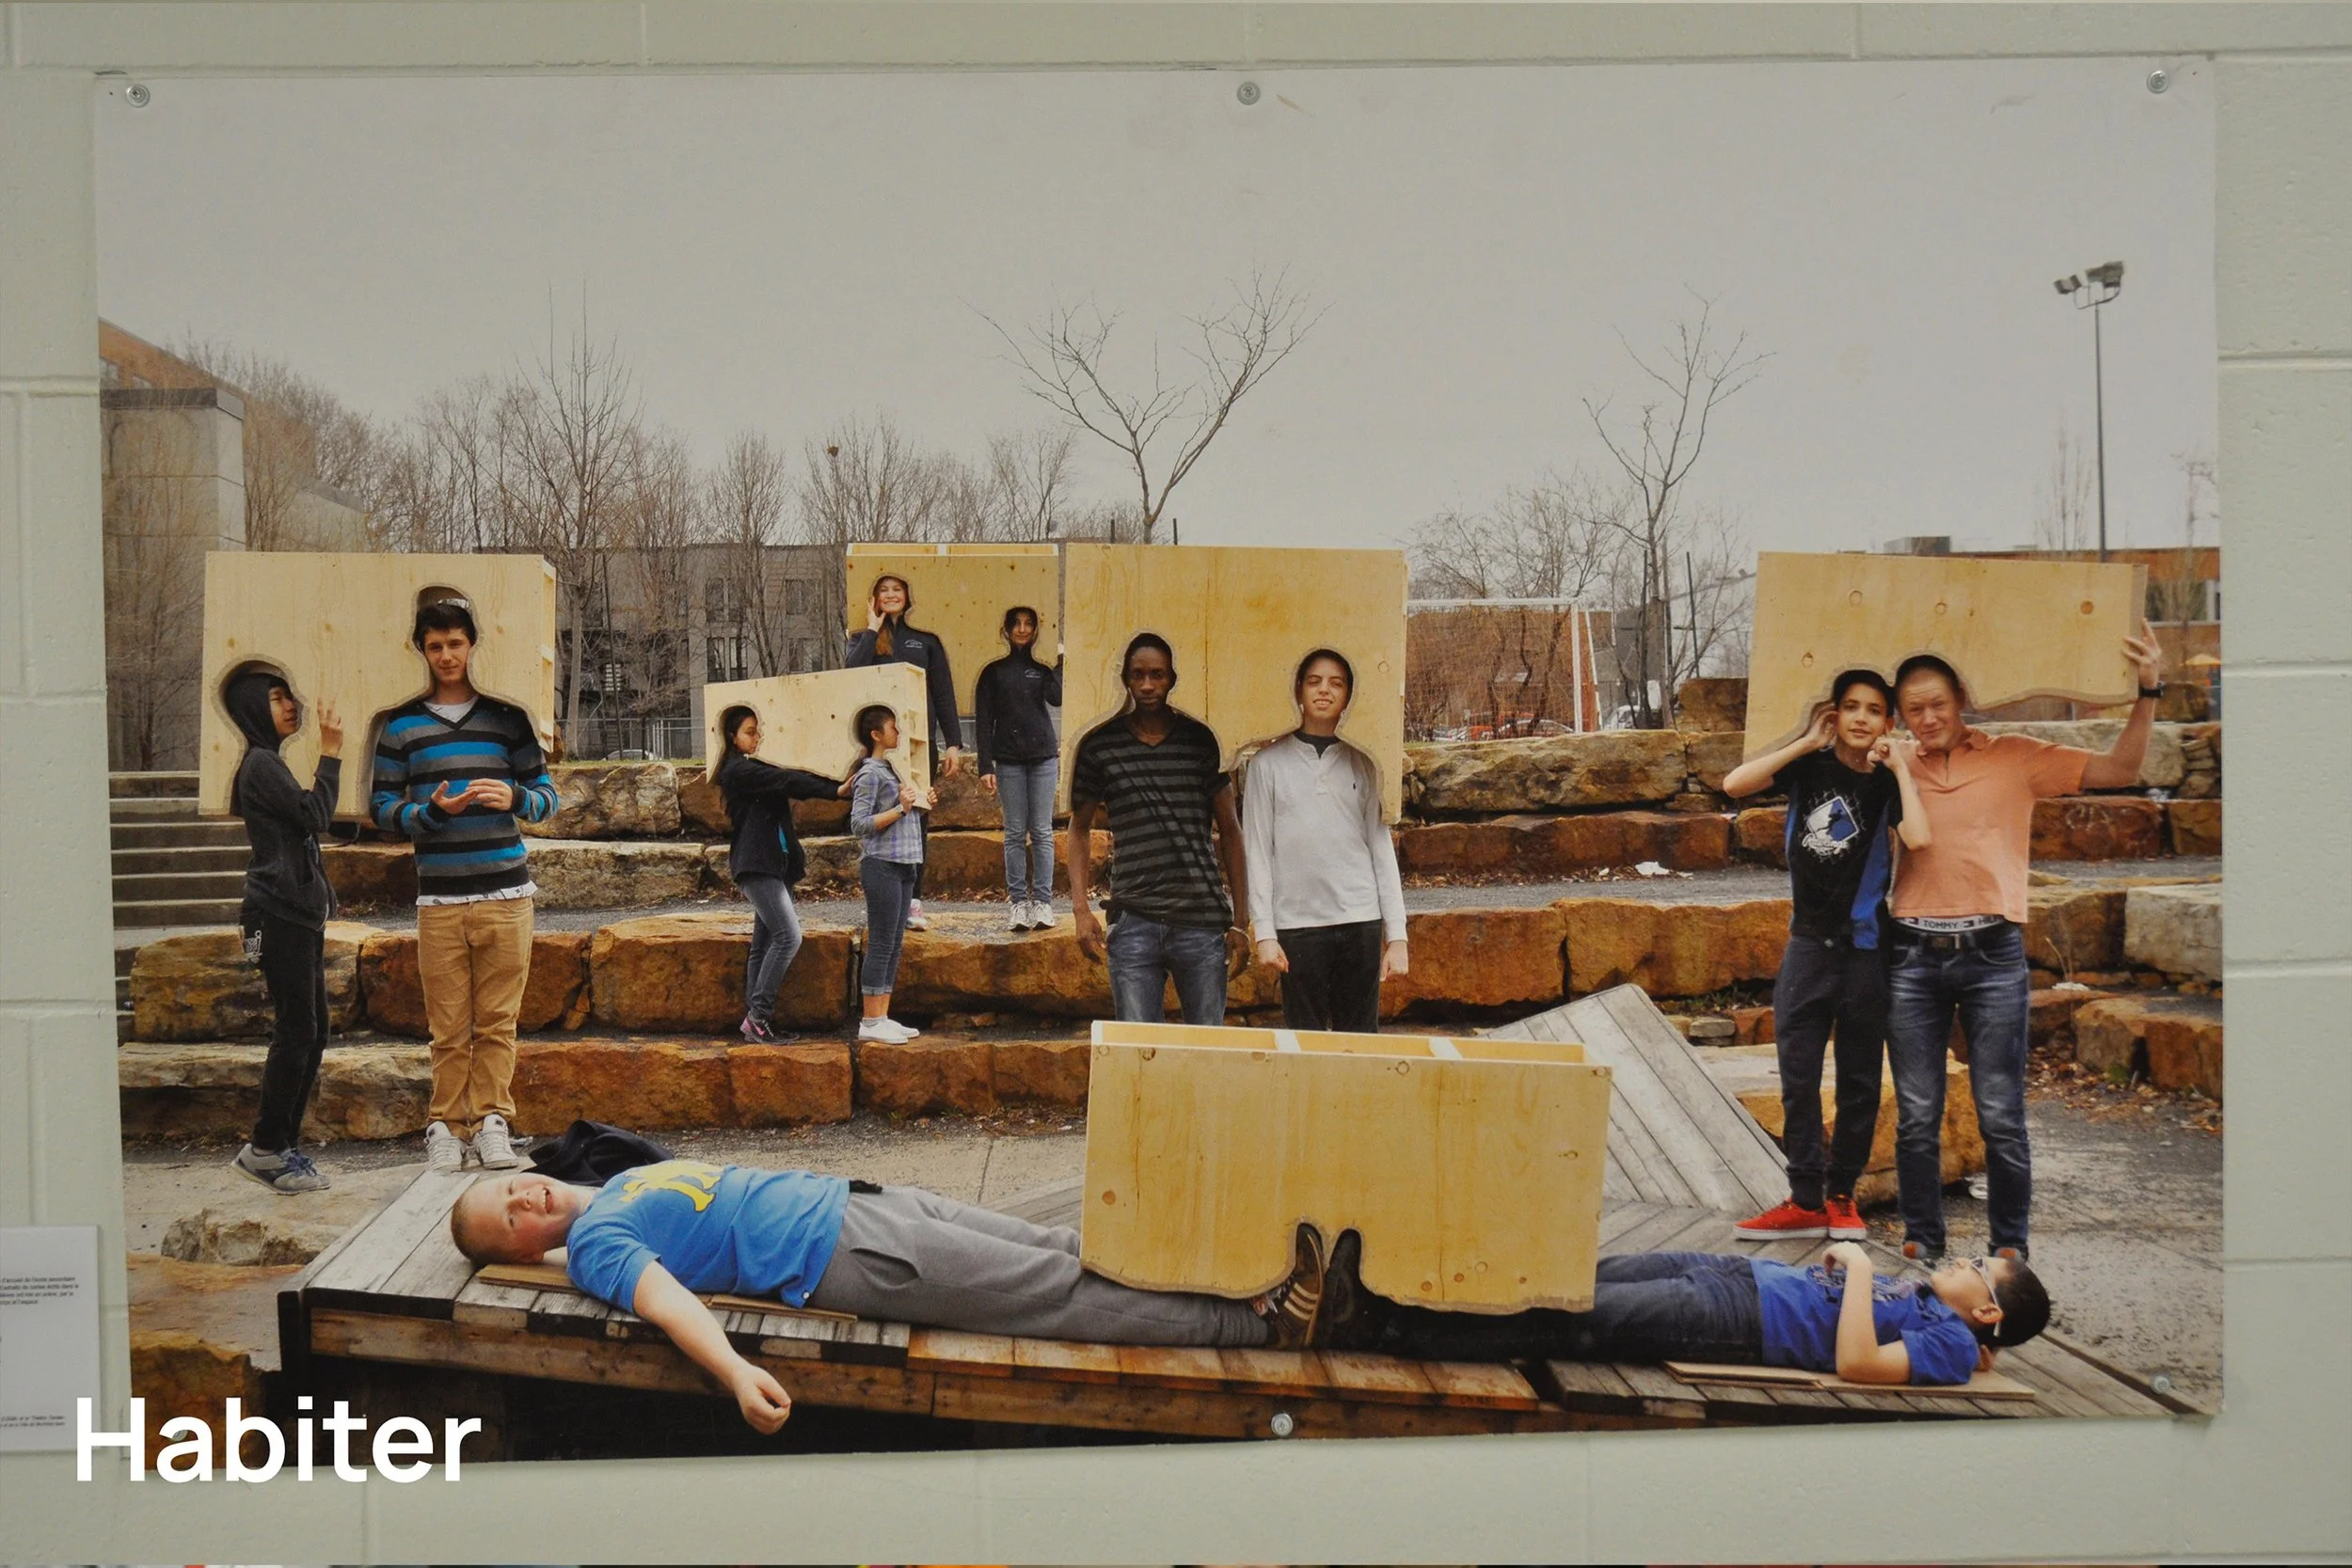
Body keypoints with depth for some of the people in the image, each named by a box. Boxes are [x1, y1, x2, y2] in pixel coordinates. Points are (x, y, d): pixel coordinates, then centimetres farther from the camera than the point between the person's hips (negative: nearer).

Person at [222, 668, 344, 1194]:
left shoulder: (268, 764, 21)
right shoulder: (261, 764, -10)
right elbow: (315, 816, -17)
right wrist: (330, 751, -12)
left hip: (299, 912, 10)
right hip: (280, 914, -10)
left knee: (311, 1031, 9)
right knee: (297, 1031, -9)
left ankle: (284, 1145, 14)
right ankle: (266, 1148, -2)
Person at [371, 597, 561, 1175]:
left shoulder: (508, 716, 10)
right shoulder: (402, 725, 8)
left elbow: (547, 794, 11)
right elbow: (383, 807, 7)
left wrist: (514, 797, -11)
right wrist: (431, 812, -12)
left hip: (505, 893, 0)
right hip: (439, 896, 0)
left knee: (497, 1020, 1)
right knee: (448, 1026, -1)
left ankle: (492, 1121, 9)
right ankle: (445, 1126, 8)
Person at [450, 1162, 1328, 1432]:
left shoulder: (625, 1186, 19)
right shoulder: (593, 1243, -6)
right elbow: (662, 1296, -24)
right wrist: (737, 1373, -39)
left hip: (859, 1200, 8)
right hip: (852, 1260, -8)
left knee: (1070, 1252, 2)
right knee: (1068, 1295, -9)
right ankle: (1258, 1322, -6)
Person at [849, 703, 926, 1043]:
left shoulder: (893, 769, 18)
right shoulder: (869, 774, -9)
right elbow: (859, 823, -16)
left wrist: (919, 805, 8)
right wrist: (900, 809, -17)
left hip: (903, 866, 9)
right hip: (882, 865, -9)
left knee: (894, 945, 10)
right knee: (880, 945, -7)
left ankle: (883, 1018, 14)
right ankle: (870, 1023, -3)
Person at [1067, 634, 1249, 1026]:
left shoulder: (1200, 740, 7)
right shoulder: (1099, 746, 5)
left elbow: (1228, 828, 12)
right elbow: (1080, 827, 14)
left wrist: (1242, 915, 6)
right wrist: (1081, 908, 3)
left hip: (1202, 921, 1)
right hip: (1133, 923, -1)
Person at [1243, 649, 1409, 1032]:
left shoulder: (1362, 765, 12)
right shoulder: (1270, 763, 5)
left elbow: (1382, 848, 10)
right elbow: (1257, 852, 3)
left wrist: (1397, 934, 4)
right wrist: (1264, 932, -5)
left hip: (1361, 920, 2)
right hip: (1297, 923, -2)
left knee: (1361, 1040, 2)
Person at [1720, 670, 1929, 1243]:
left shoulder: (1886, 782, -3)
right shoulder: (1810, 766, 0)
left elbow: (1918, 838, -24)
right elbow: (1734, 784, -16)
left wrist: (1900, 767, -15)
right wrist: (1806, 742, -12)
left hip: (1865, 949, -1)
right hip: (1808, 945, 1)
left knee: (1859, 1083, 9)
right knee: (1798, 1082, 2)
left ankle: (1841, 1195, 23)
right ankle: (1806, 1201, 10)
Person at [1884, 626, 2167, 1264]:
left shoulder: (2015, 757, 7)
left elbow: (2119, 770, 5)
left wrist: (2148, 691, -5)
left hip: (1992, 954, -1)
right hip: (1913, 956, 2)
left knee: (2001, 1117, 0)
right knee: (1916, 1117, 5)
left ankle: (2009, 1249, 12)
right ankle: (1921, 1243, 17)